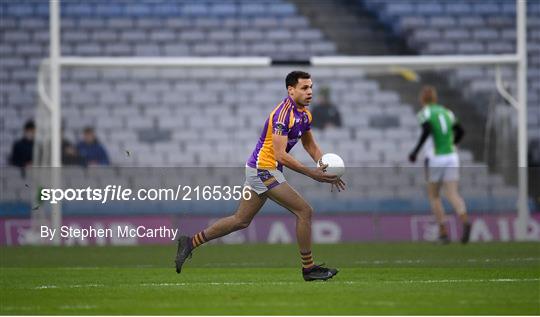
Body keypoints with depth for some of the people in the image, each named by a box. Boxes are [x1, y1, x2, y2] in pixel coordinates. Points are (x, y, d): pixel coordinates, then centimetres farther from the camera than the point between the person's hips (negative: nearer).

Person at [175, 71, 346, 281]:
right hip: (263, 169, -10)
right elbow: (280, 155, -26)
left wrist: (326, 170, 4)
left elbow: (310, 146, 19)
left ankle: (190, 242, 20)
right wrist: (311, 173, -28)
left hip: (259, 169, 10)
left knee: (241, 220, 15)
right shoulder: (283, 114, -22)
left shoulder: (304, 114, 8)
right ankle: (308, 268, -2)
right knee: (304, 211, -10)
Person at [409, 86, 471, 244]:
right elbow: (460, 131, 16)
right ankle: (465, 221, -32)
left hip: (435, 159, -4)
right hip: (452, 157, 4)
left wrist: (415, 151, -16)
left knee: (433, 196, 12)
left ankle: (443, 233, 7)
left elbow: (427, 131, -20)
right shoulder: (446, 112, 14)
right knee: (452, 194, -3)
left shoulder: (425, 113, -3)